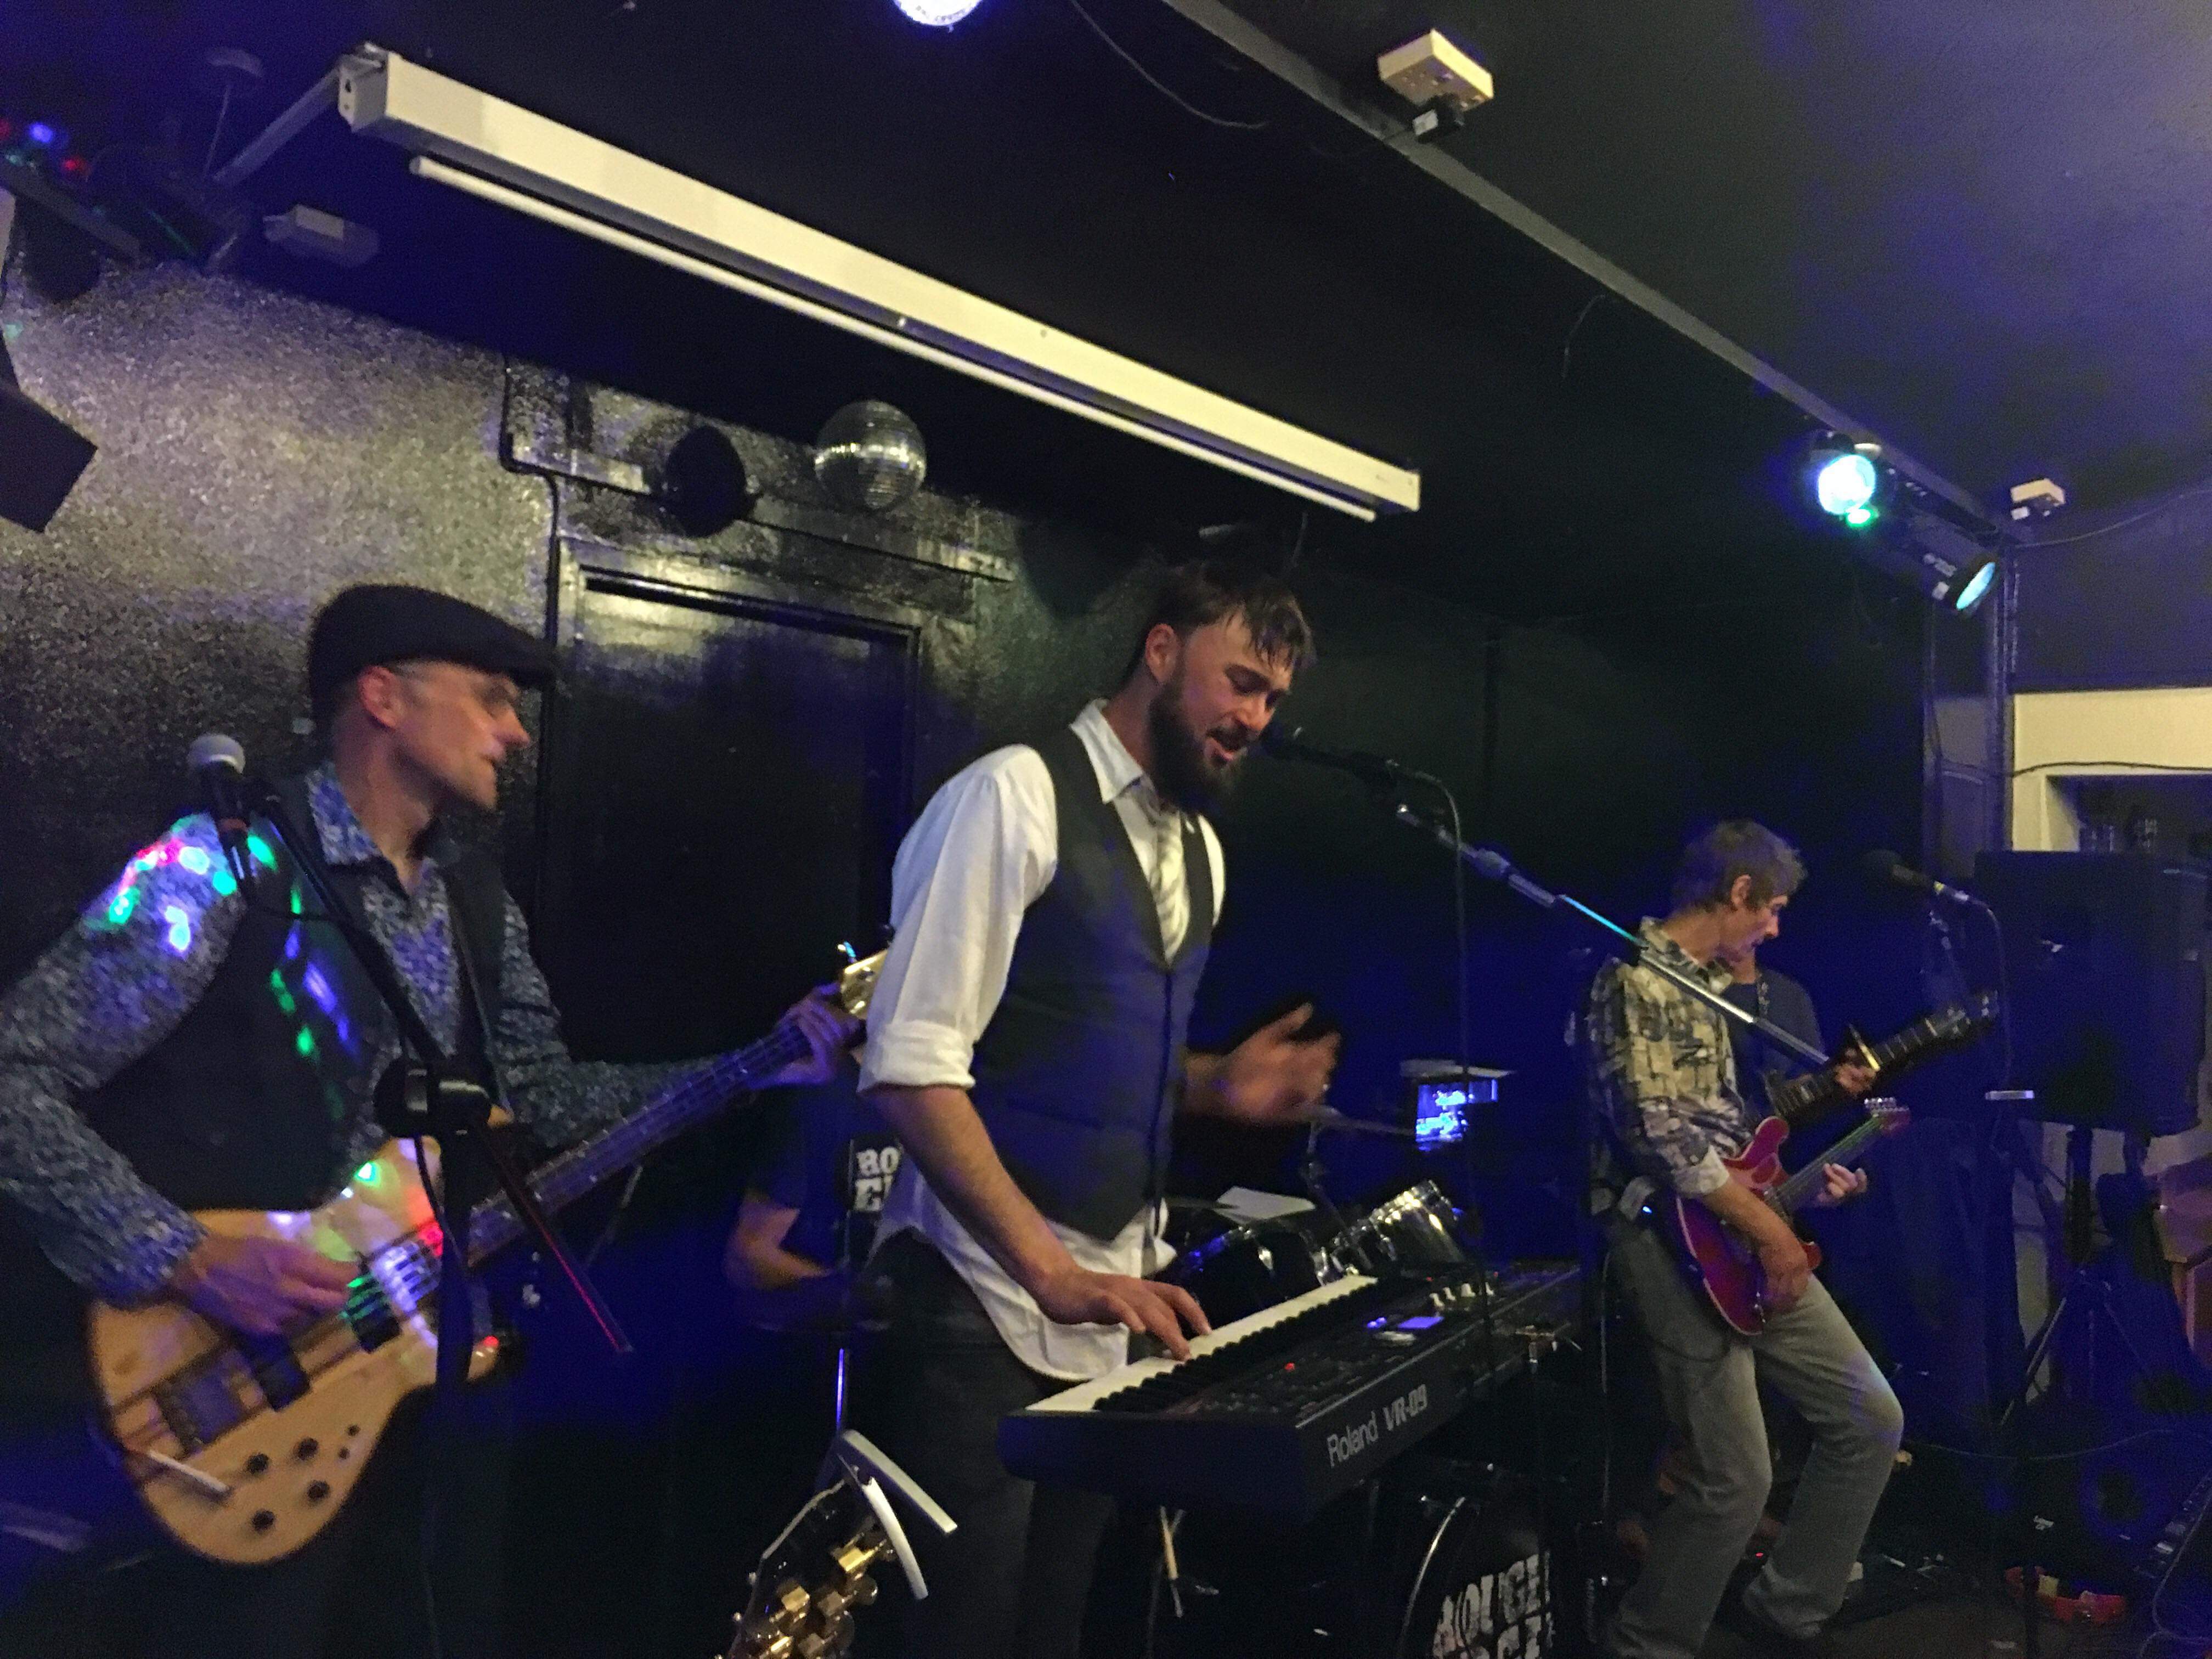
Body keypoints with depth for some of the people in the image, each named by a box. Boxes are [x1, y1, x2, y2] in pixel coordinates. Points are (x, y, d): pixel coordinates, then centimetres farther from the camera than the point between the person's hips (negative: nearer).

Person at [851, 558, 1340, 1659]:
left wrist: (1215, 1085, 0)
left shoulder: (1201, 851, 12)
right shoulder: (1015, 795, -13)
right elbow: (910, 1066, -19)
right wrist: (1048, 1268, -24)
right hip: (983, 1300, -7)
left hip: (1113, 1303, 8)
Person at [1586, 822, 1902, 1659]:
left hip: (1736, 1235, 10)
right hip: (1677, 1243, -10)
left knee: (1872, 1418, 12)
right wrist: (1769, 1229, -18)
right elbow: (1664, 1137, -23)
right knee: (1737, 1481, -8)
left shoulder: (1707, 984, 16)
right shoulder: (1637, 981, -16)